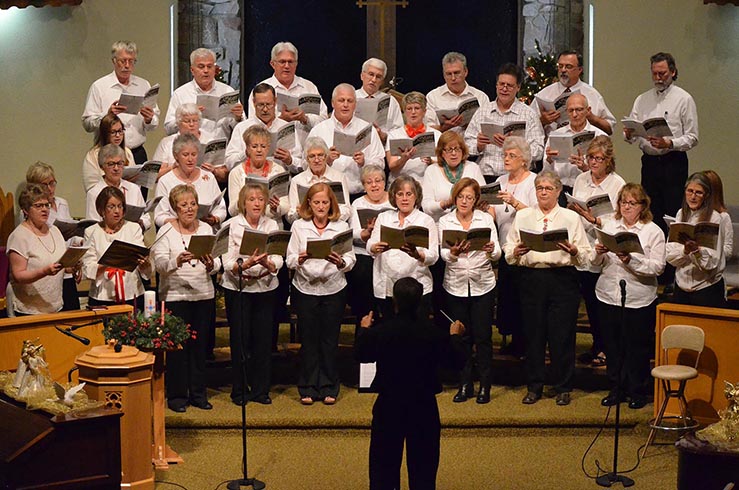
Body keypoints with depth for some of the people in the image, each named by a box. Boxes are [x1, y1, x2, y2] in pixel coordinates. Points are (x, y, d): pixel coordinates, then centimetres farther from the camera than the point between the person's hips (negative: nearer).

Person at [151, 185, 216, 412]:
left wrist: (210, 265, -16)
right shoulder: (166, 231, -1)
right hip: (175, 294, -3)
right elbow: (160, 263, -13)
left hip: (203, 294, 3)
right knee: (178, 345, 0)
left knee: (200, 344, 8)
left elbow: (216, 266, 7)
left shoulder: (206, 229, 10)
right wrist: (177, 261, -32)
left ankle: (198, 393, 18)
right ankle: (176, 395, 9)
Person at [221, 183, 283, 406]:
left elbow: (278, 262, -4)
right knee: (239, 339, 1)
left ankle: (260, 390, 16)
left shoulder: (271, 225, 5)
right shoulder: (232, 225, -4)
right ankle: (239, 391, 13)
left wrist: (267, 263, -25)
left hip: (265, 287, 3)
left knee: (263, 339, 3)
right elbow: (228, 264, -12)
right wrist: (245, 264, -31)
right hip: (237, 287, -2)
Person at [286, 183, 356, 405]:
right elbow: (290, 260, 0)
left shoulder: (341, 226, 2)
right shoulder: (299, 226, 3)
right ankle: (308, 388, 16)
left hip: (334, 289, 0)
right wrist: (299, 260, -22)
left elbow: (351, 260, -2)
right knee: (309, 339, 5)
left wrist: (341, 262, -24)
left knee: (330, 339, 6)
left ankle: (328, 388, 18)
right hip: (305, 289, 0)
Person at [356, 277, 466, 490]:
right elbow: (456, 361, -3)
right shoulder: (434, 334, -17)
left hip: (389, 406, 0)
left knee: (384, 463, 14)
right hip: (424, 407, 0)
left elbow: (362, 355, 3)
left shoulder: (379, 332, -16)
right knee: (423, 464, 14)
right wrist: (455, 336, 15)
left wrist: (364, 330, 21)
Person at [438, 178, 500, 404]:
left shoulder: (486, 219, 3)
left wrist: (490, 250, -26)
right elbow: (443, 254, -8)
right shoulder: (445, 221, 3)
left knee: (483, 336, 1)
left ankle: (485, 386, 11)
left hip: (482, 284, -1)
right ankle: (465, 385, 17)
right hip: (455, 284, 1)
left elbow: (497, 254, -3)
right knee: (461, 337, 7)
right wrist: (453, 253, -30)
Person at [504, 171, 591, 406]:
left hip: (563, 279, -1)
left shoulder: (571, 217, 9)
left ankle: (563, 388, 12)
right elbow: (508, 253, 9)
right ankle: (534, 386, 16)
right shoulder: (522, 216, 13)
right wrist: (517, 251, -13)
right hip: (531, 278, 2)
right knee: (533, 333, 4)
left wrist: (573, 250, -18)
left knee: (562, 334, 0)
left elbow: (585, 255, 3)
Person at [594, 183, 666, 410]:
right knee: (612, 346, 10)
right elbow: (597, 263, 10)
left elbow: (657, 267, -12)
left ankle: (638, 391, 18)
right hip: (608, 296, 3)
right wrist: (599, 253, -11)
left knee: (637, 348, 4)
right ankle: (616, 389, 23)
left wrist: (631, 260, -23)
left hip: (639, 299, -3)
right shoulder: (609, 226, 10)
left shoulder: (653, 232, -1)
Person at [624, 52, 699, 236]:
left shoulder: (684, 99, 0)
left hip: (673, 163, -4)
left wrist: (670, 144, -21)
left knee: (674, 214, -7)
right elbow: (631, 135, 12)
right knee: (650, 213, 7)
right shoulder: (642, 100, 14)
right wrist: (628, 135, -12)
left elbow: (692, 138, -5)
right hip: (649, 162, 4)